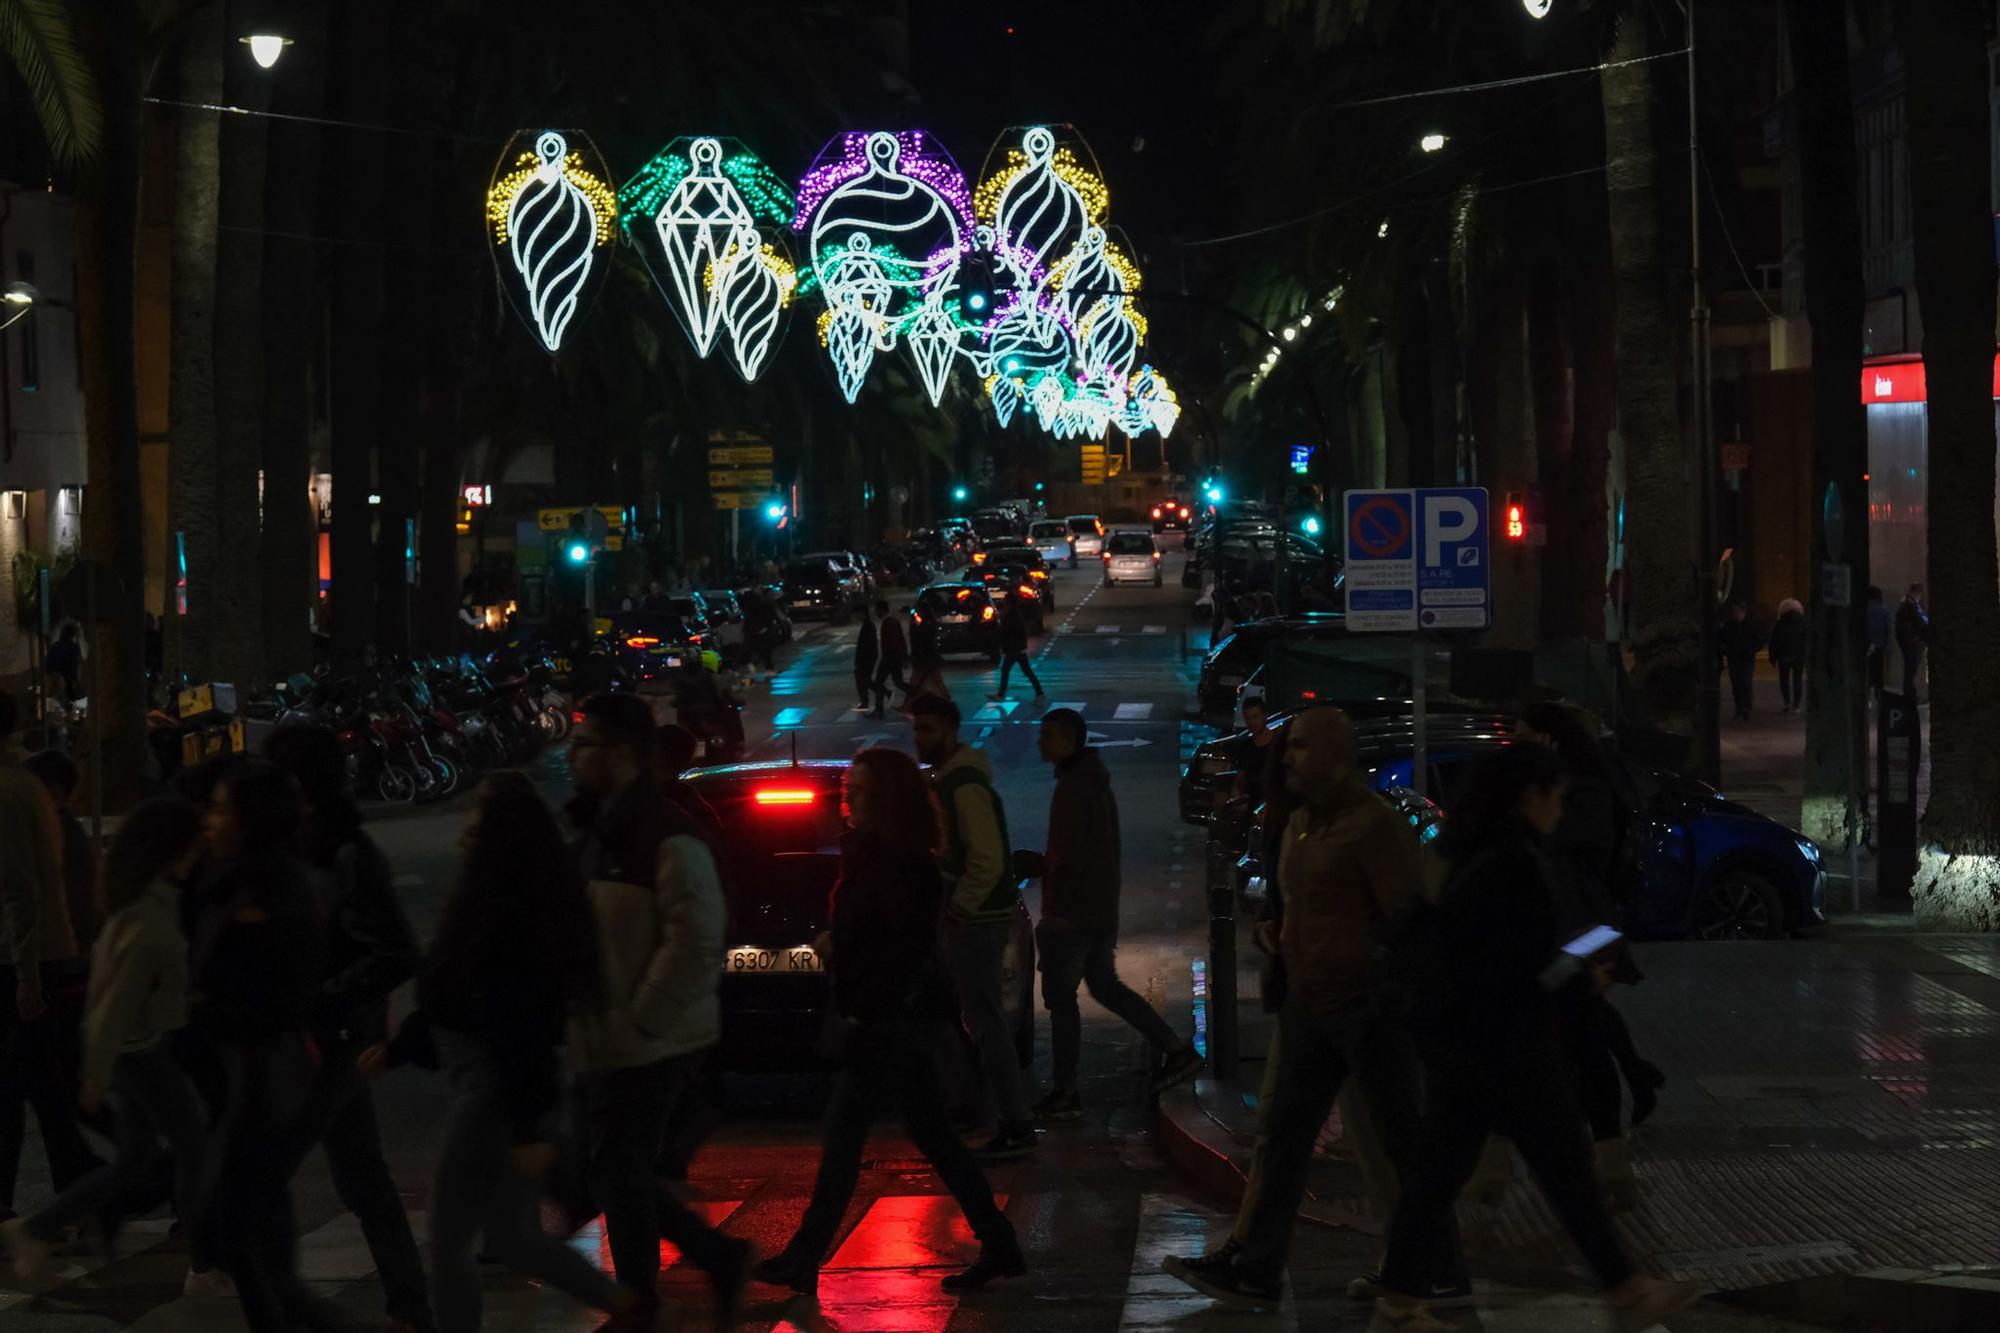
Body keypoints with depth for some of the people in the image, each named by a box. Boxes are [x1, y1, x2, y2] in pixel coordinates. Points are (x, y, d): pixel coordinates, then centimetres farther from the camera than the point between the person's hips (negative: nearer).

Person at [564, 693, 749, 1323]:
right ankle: (720, 1257, 26)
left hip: (649, 1049, -9)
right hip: (600, 1046, 9)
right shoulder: (596, 832, 12)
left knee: (619, 1175, -2)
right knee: (607, 1173, 13)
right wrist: (576, 1017, 12)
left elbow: (694, 942, -23)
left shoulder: (666, 839, -17)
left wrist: (638, 1022, -20)